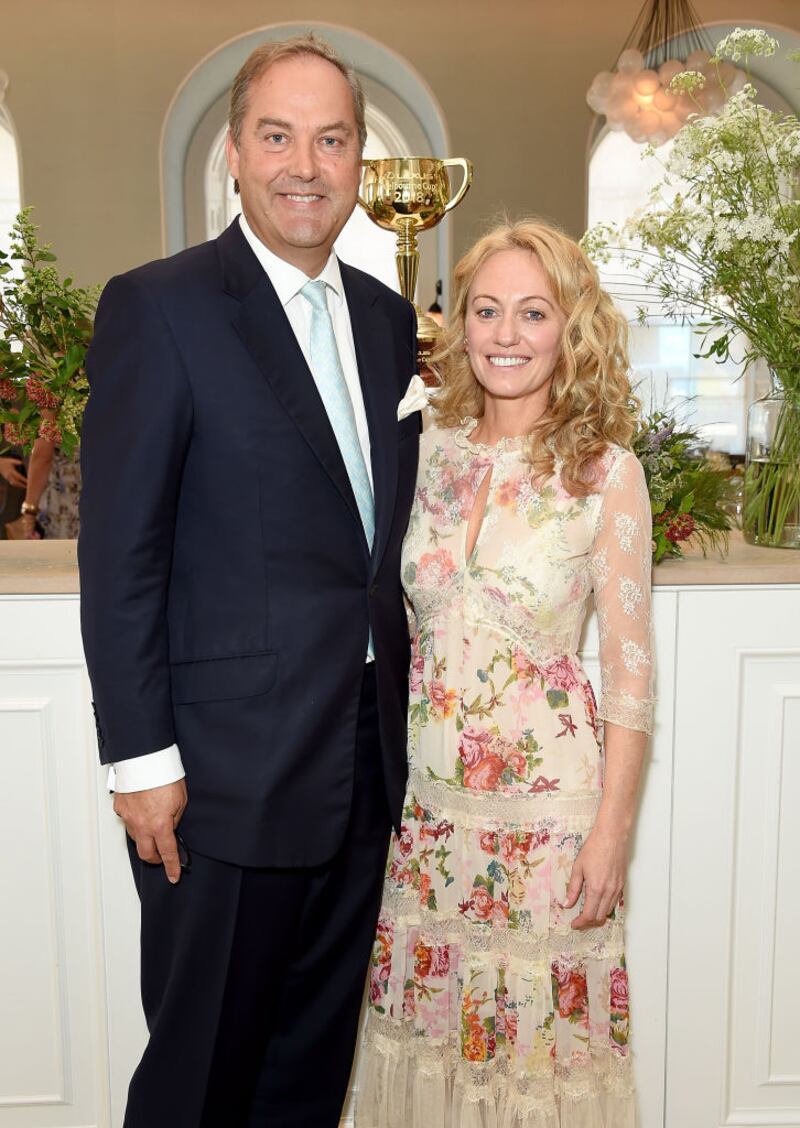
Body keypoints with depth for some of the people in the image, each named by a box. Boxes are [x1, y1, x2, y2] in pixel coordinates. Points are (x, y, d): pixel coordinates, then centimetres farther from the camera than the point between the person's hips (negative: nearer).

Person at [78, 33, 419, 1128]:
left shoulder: (388, 318, 10)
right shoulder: (159, 307, -9)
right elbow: (120, 554, -12)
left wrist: (401, 725, 10)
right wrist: (142, 758, -13)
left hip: (366, 768, 6)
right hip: (225, 777, -6)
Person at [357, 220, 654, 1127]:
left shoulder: (606, 472, -9)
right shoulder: (427, 452, 1)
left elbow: (629, 669, -8)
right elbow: (394, 618, 9)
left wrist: (612, 829, -10)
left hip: (546, 797, -3)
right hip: (424, 788, 4)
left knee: (540, 1021, 11)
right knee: (424, 1010, 18)